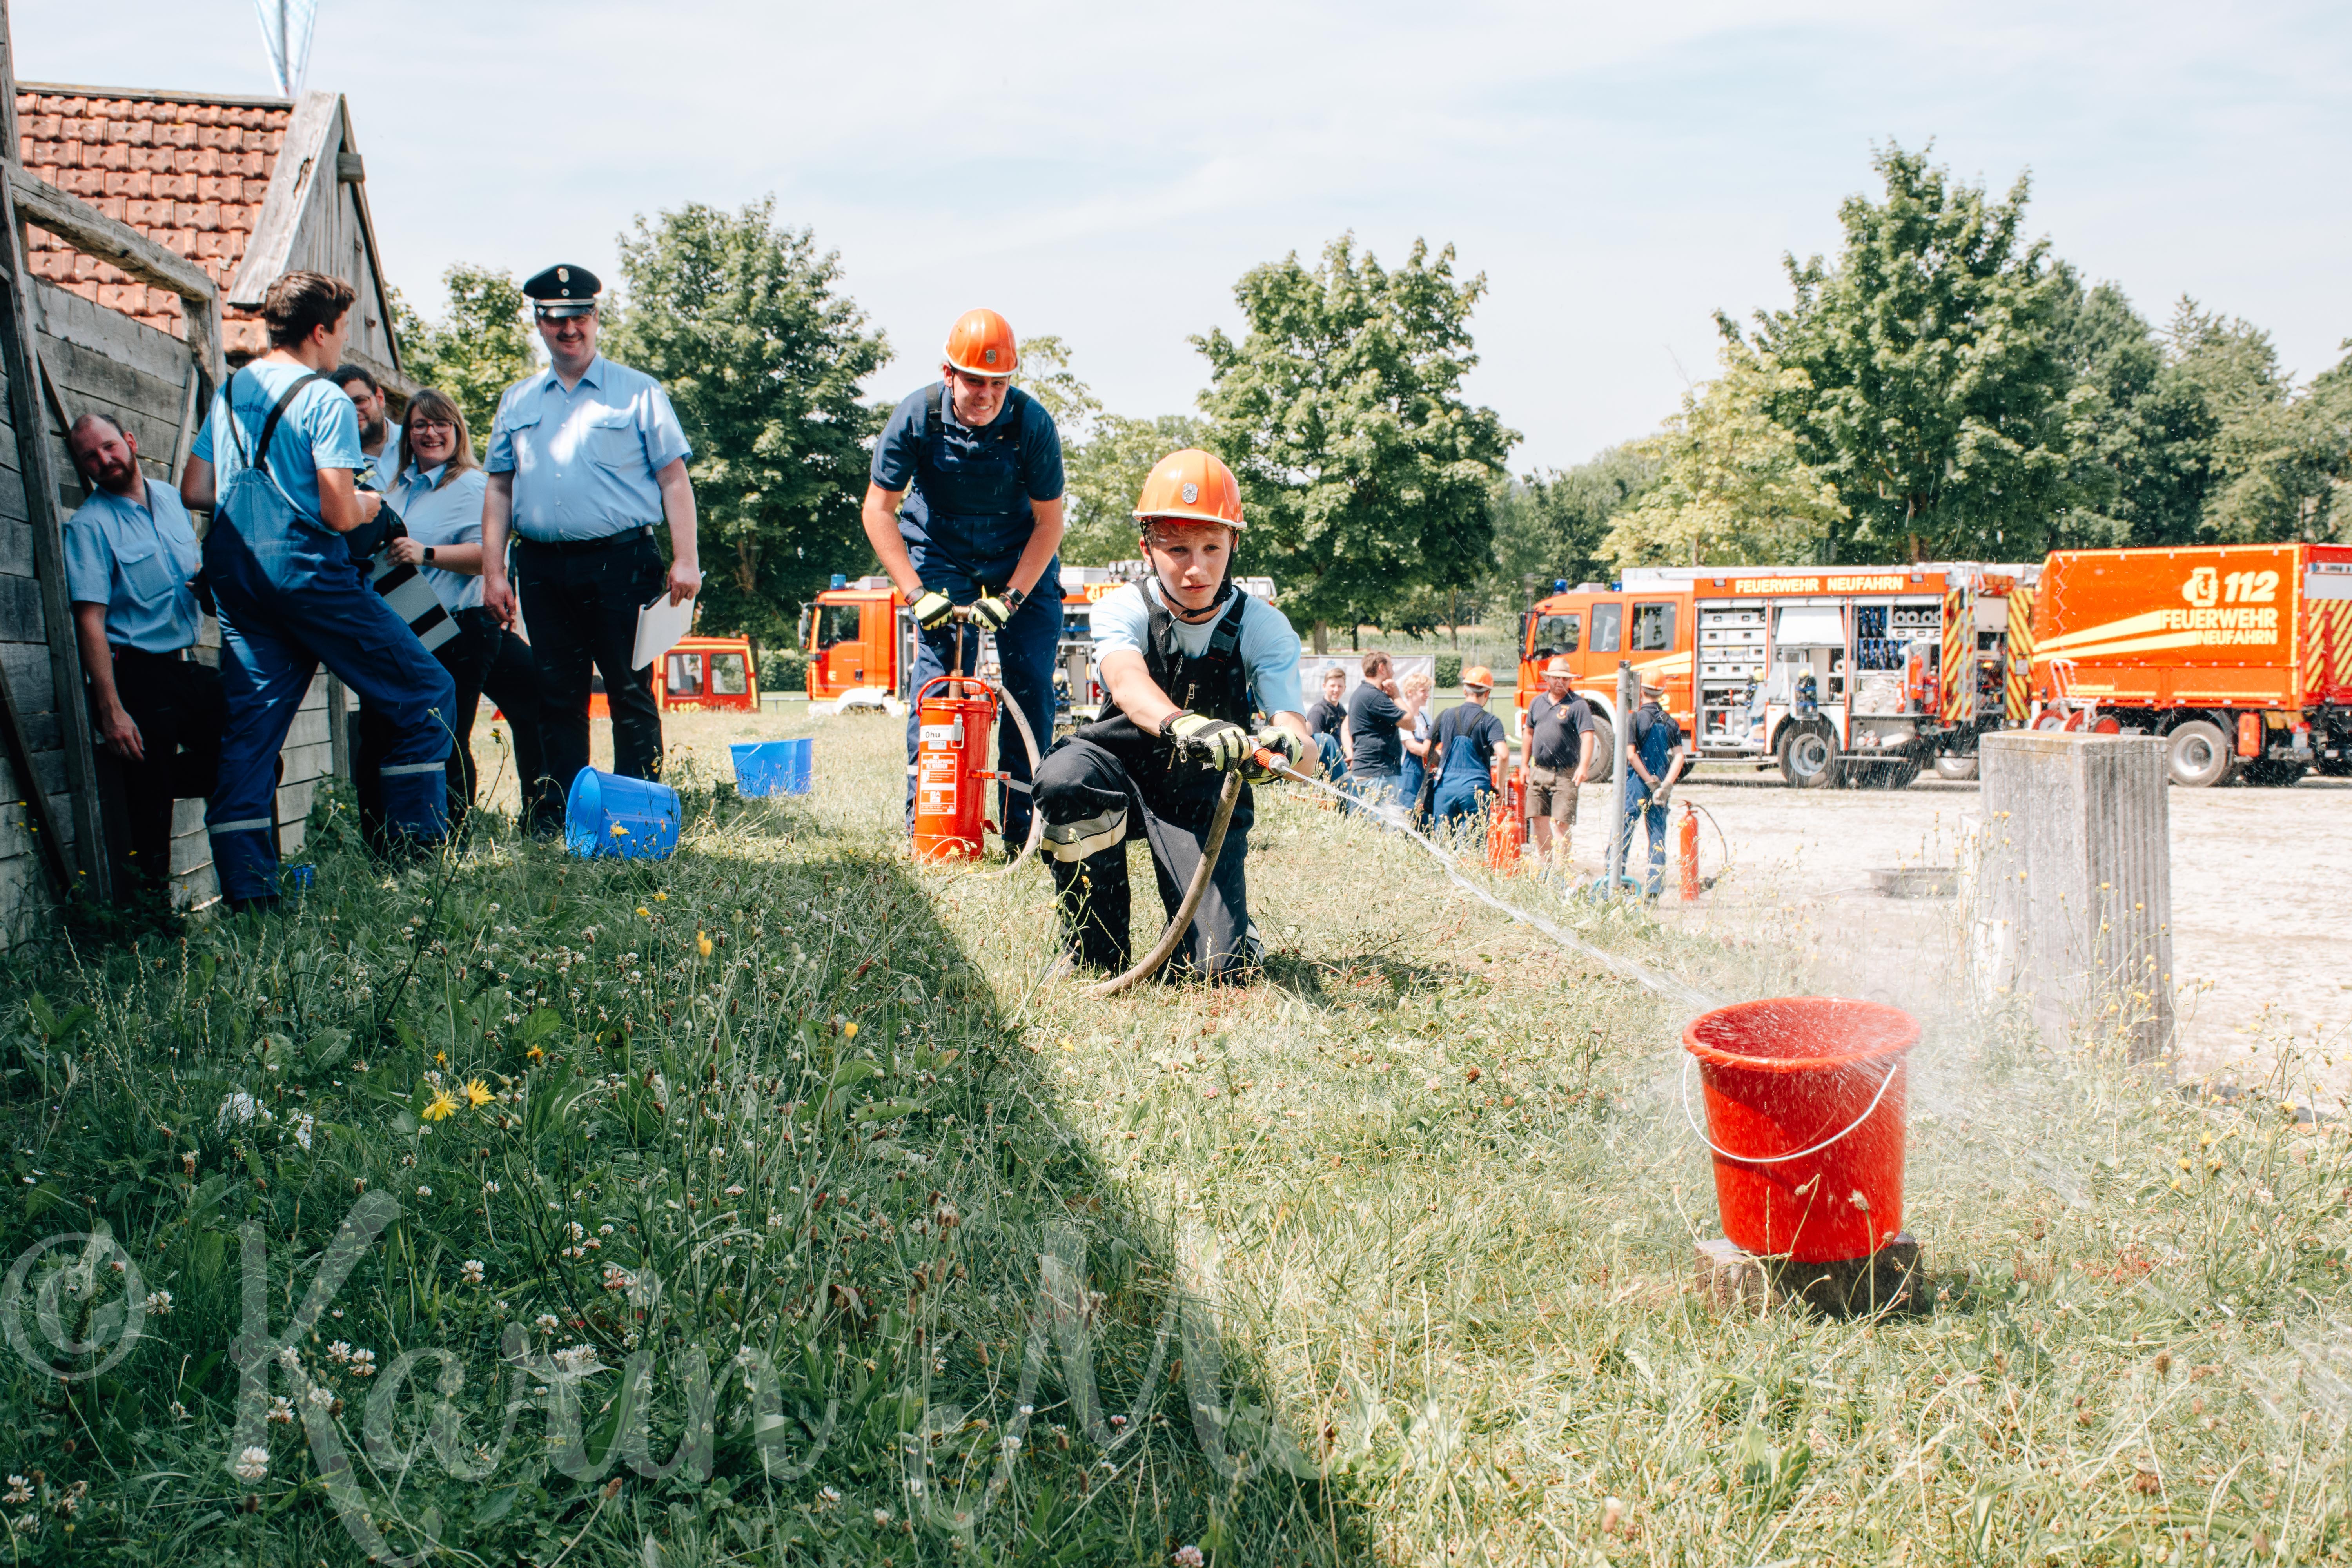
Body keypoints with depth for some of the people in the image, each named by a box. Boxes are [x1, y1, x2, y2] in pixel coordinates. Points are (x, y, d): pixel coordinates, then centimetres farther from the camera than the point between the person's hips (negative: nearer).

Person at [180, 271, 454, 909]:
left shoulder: (229, 393, 13)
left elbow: (194, 491, 15)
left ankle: (245, 891, 3)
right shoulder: (324, 400, -9)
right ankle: (416, 849, 4)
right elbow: (340, 514, -16)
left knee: (250, 724, 7)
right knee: (423, 692, 4)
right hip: (306, 570, -8)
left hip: (232, 572, 8)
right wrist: (369, 504, 6)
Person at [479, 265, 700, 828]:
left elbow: (674, 479, 1)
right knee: (556, 697, 6)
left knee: (631, 695, -3)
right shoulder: (517, 401, 17)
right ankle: (554, 824, 11)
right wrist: (493, 572, 7)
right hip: (542, 566, 4)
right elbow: (498, 489, 16)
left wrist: (685, 560, -9)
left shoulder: (638, 392, 6)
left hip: (620, 563, -3)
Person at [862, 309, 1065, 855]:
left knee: (1032, 681, -8)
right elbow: (878, 509, -11)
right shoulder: (916, 416, -20)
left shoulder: (1033, 423, -22)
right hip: (940, 554, 0)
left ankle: (1022, 827, 3)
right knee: (941, 670, -14)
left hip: (1021, 556, 0)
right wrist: (916, 592, -19)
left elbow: (1049, 521, -13)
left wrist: (1011, 597, -22)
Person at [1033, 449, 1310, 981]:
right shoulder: (1124, 609, -14)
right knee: (1065, 777, -36)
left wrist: (1285, 744, -51)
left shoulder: (1263, 627, -12)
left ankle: (1227, 925, 19)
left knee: (1218, 967, -21)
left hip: (1206, 799, 0)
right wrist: (1180, 723, -61)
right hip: (1125, 769, 1)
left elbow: (1299, 736, -24)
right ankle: (1097, 948, -13)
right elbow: (1127, 680, -38)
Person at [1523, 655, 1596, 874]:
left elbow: (1588, 737, -16)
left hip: (1565, 775, -6)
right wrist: (1525, 765, 21)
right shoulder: (1538, 703, 11)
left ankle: (1559, 871, -8)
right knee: (1538, 820, 9)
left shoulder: (1578, 705, -7)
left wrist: (1584, 767, -29)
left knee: (1561, 822, -9)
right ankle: (1543, 864, 23)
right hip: (1538, 772, 6)